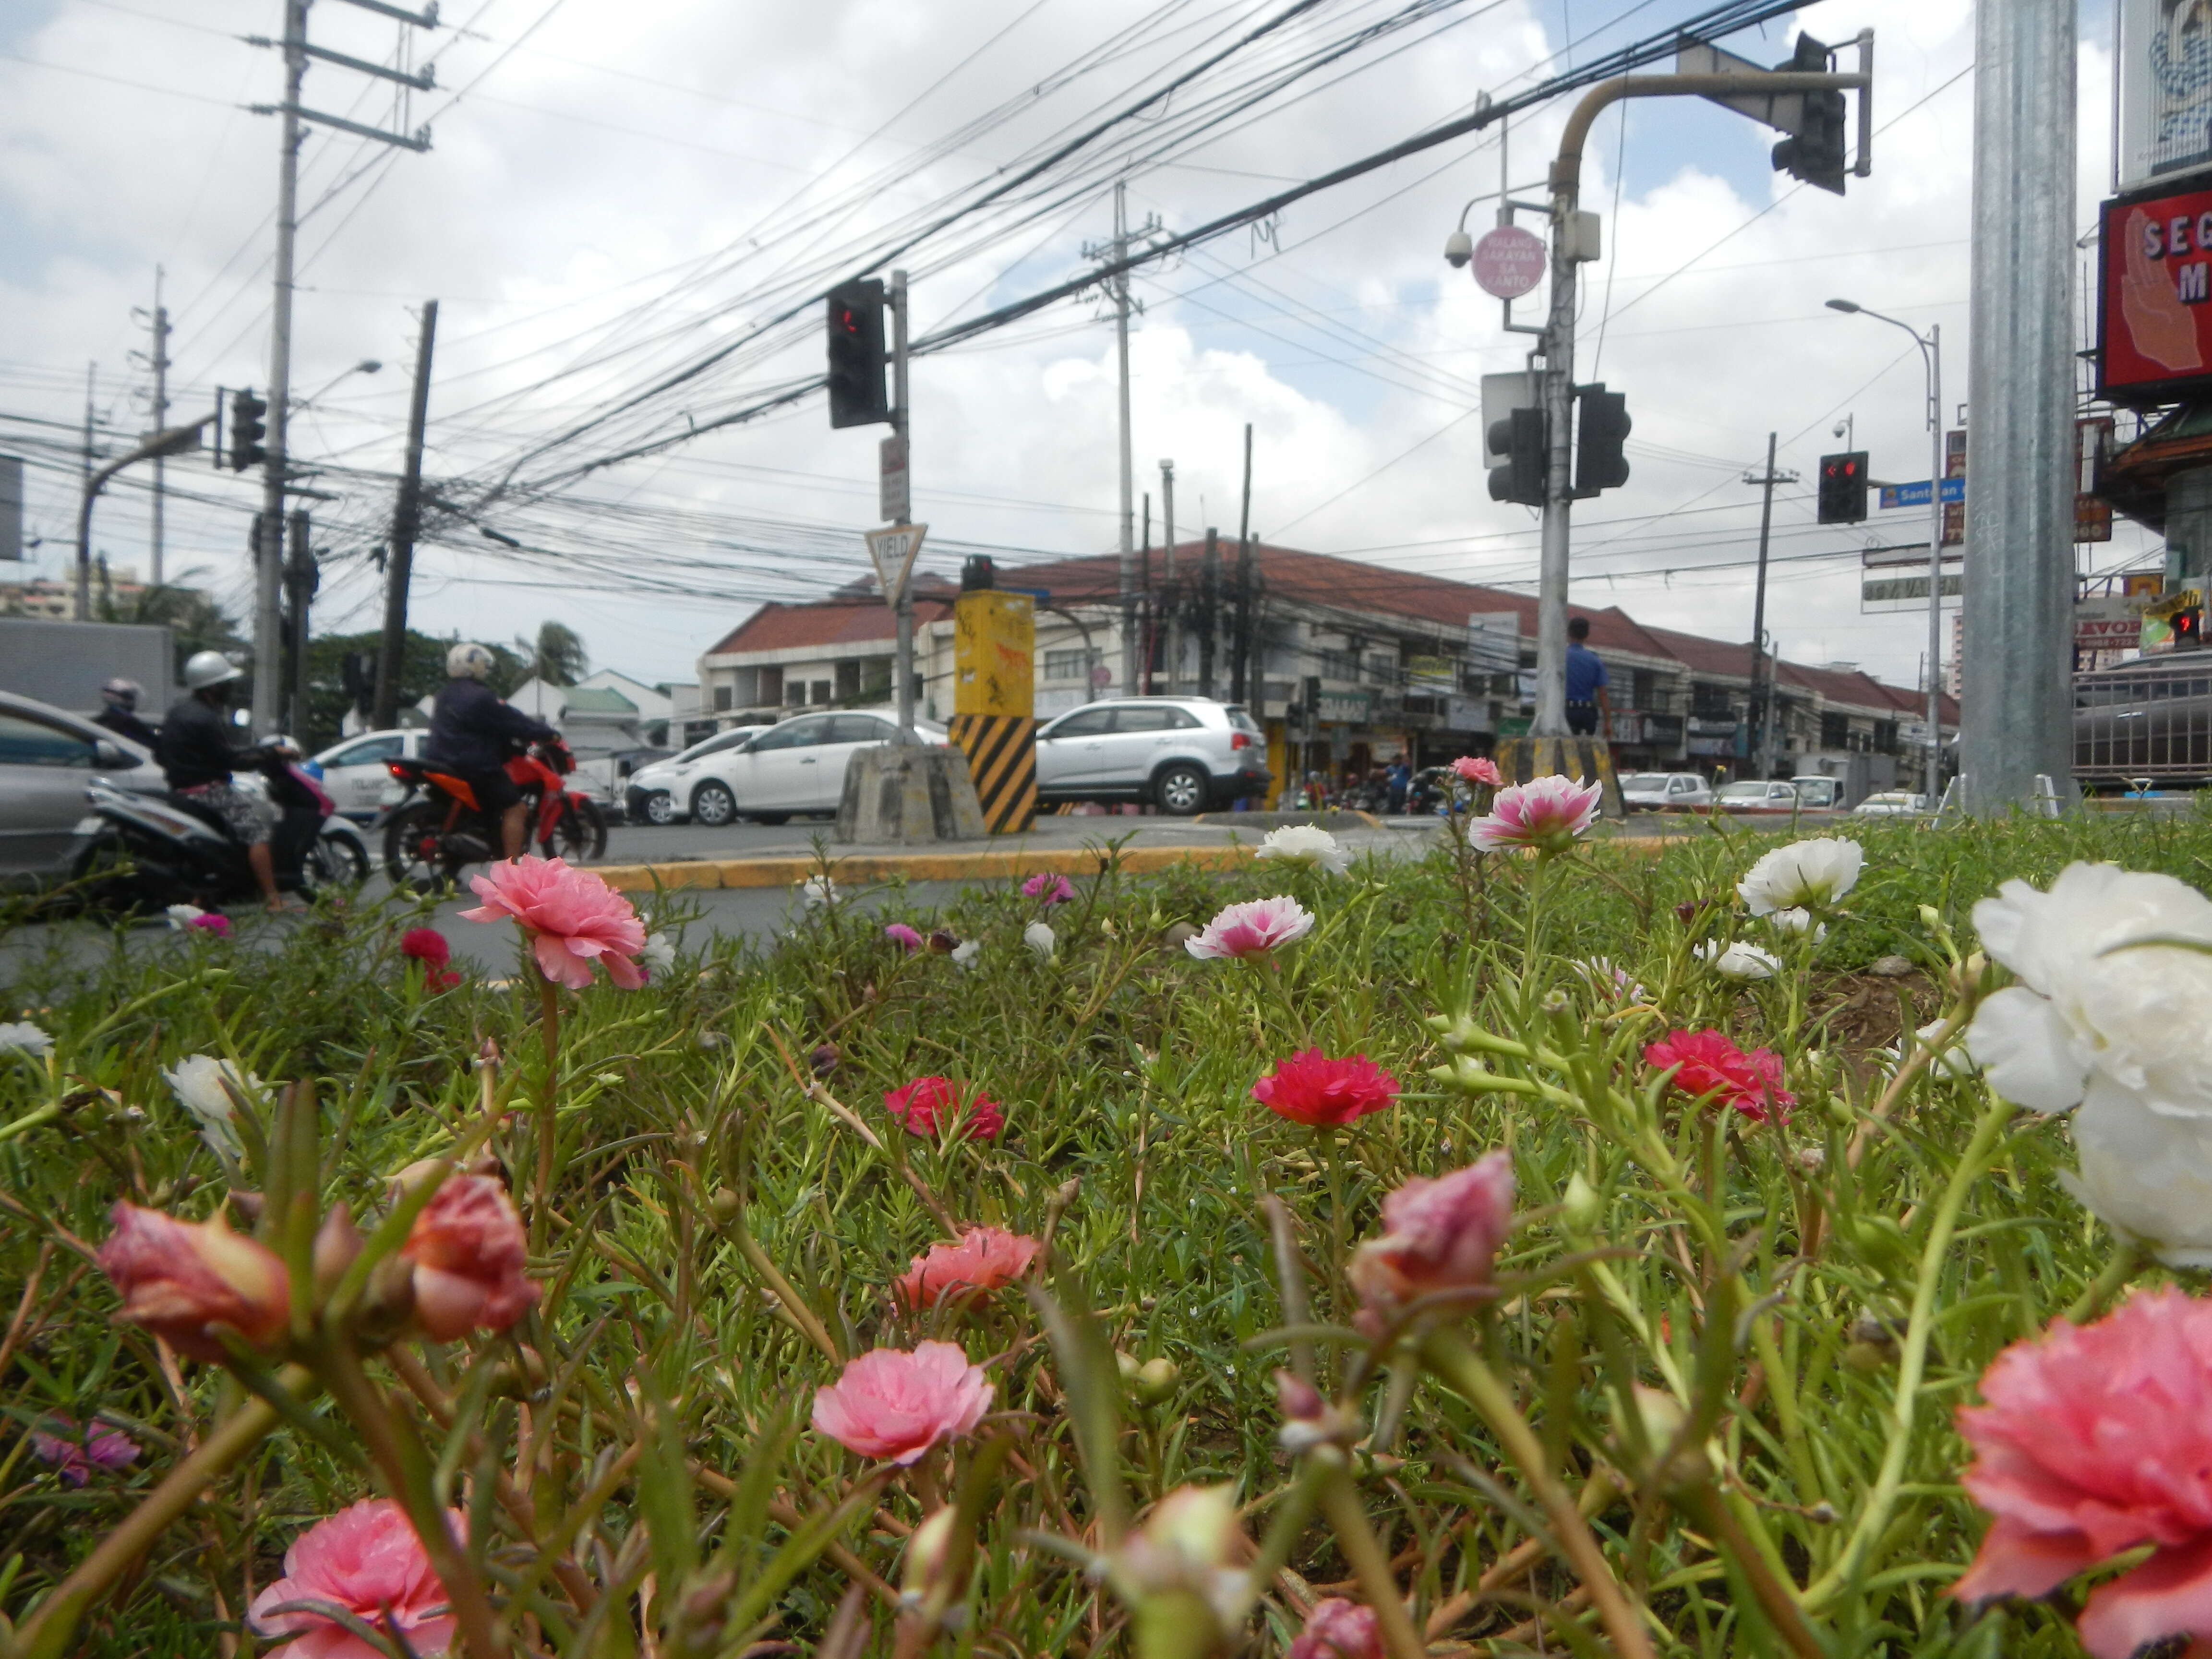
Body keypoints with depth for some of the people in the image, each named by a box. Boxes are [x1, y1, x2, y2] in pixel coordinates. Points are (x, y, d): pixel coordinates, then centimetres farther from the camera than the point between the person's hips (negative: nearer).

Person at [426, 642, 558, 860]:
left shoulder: (445, 697, 17)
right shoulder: (480, 697, -14)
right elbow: (513, 721, -14)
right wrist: (549, 734, -4)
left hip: (443, 764, 10)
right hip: (476, 767, -10)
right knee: (516, 809, -9)